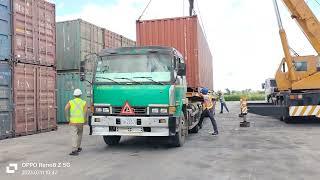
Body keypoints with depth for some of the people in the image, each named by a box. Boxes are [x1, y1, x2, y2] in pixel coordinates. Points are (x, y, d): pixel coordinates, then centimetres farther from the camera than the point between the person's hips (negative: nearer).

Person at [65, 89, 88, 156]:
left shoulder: (71, 102, 7)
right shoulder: (84, 102, 5)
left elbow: (66, 109, -11)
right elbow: (85, 111, -12)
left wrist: (68, 118, -2)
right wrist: (85, 120, -1)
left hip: (73, 121, -1)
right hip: (81, 121, 1)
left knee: (74, 135, -6)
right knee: (79, 134, 21)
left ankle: (74, 150, -18)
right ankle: (78, 147, 29)